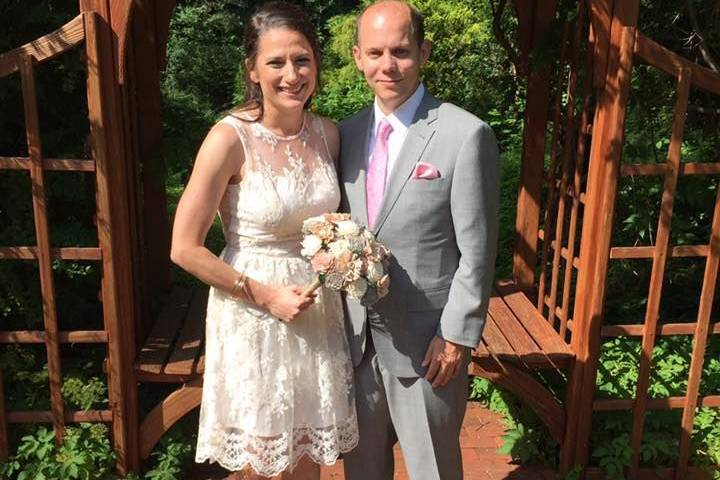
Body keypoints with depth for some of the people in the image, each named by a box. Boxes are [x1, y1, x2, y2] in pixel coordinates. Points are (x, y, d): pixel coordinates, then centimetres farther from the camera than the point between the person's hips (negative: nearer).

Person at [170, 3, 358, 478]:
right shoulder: (230, 139, -17)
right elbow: (186, 249, -14)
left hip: (319, 311, 5)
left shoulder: (328, 134, -1)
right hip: (252, 314, -4)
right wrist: (265, 295, -15)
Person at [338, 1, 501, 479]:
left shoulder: (466, 135, -13)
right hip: (356, 335, 5)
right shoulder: (349, 132, 5)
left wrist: (457, 336, -12)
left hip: (425, 341, -5)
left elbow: (477, 252, -12)